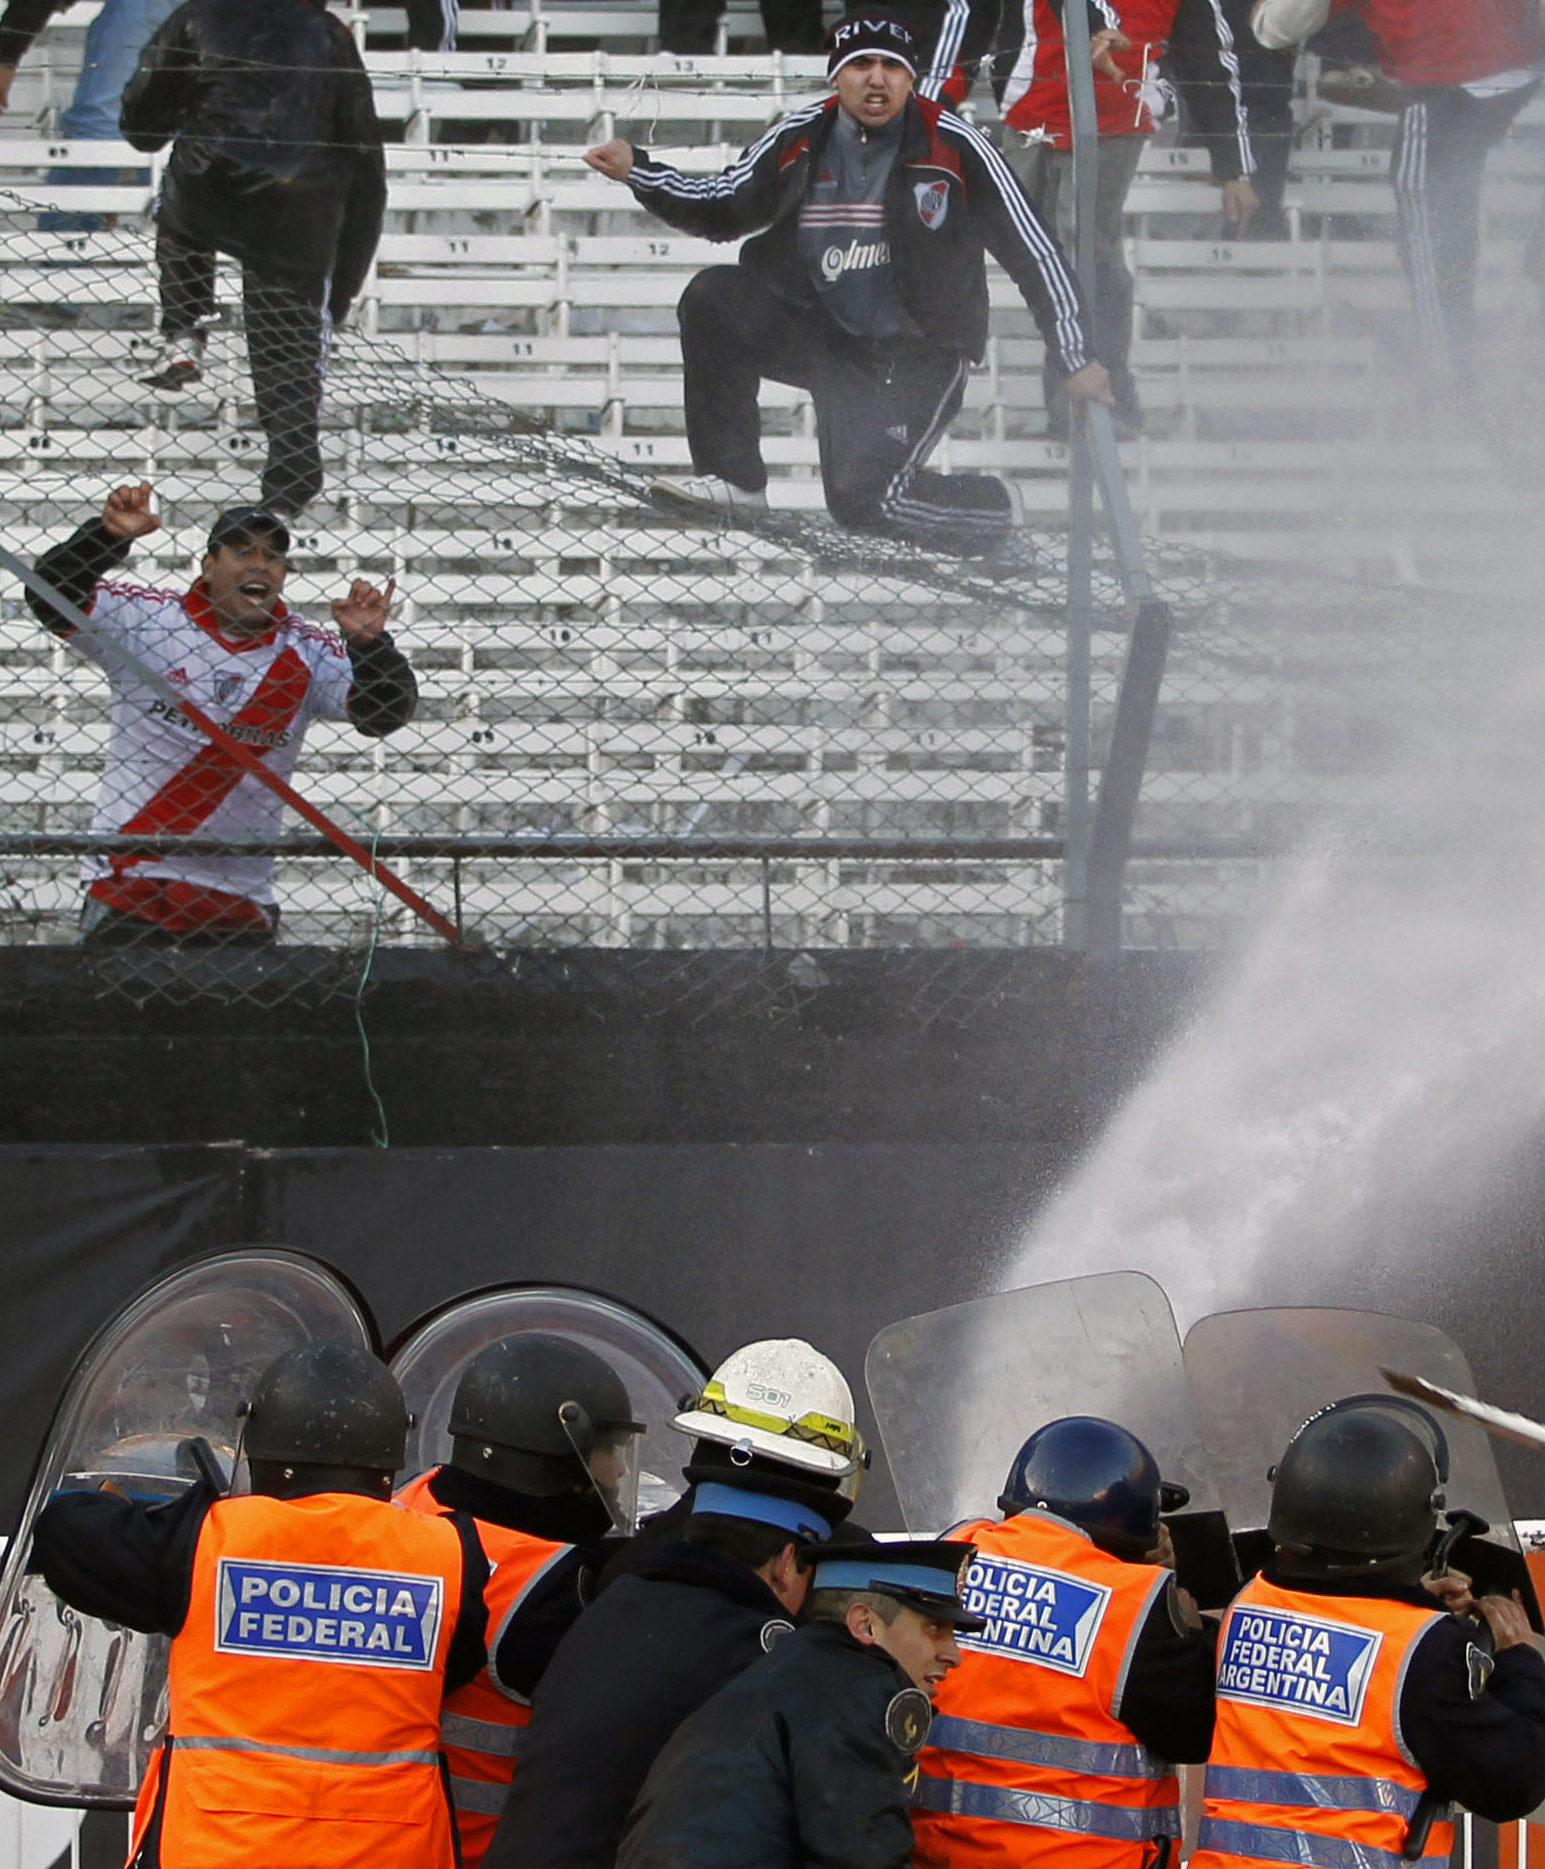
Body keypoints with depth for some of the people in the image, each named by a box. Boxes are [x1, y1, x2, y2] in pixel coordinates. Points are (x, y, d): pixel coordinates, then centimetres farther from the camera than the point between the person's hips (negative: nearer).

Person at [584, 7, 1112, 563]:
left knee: (860, 498, -21)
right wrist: (637, 171, -3)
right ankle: (734, 477, -5)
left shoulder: (954, 148, -13)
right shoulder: (801, 139, -2)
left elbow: (1032, 251, -9)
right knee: (712, 298, -16)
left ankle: (990, 508, 8)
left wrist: (1075, 360, -10)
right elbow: (725, 212, 11)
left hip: (915, 357, -5)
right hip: (823, 335, 5)